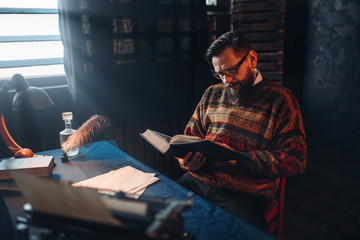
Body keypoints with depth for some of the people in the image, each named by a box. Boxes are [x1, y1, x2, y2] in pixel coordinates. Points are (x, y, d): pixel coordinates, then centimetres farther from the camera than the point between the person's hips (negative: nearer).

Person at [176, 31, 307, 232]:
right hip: (197, 181, 5)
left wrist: (241, 159, -17)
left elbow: (296, 162, -6)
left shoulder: (280, 99, 0)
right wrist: (187, 159, -4)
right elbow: (190, 136, 20)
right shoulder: (213, 93, 14)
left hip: (245, 195, -4)